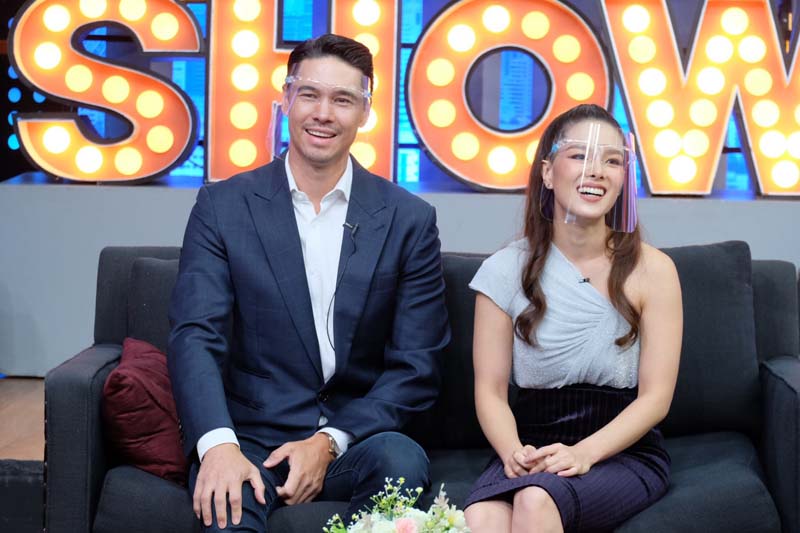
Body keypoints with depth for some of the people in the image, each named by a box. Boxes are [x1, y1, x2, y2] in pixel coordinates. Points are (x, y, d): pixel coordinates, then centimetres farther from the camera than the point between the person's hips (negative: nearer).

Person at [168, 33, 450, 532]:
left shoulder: (409, 220, 3)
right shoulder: (222, 206, 3)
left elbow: (417, 365, 1)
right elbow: (196, 336, -7)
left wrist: (329, 440, -13)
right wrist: (218, 444, -24)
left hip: (356, 435, 3)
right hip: (249, 437, -2)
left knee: (401, 460, -30)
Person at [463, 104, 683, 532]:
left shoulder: (651, 270, -1)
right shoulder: (506, 271, 2)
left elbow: (656, 396, -4)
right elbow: (491, 389, 1)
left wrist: (584, 453, -20)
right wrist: (513, 452, -20)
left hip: (623, 450, 0)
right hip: (533, 446, 1)